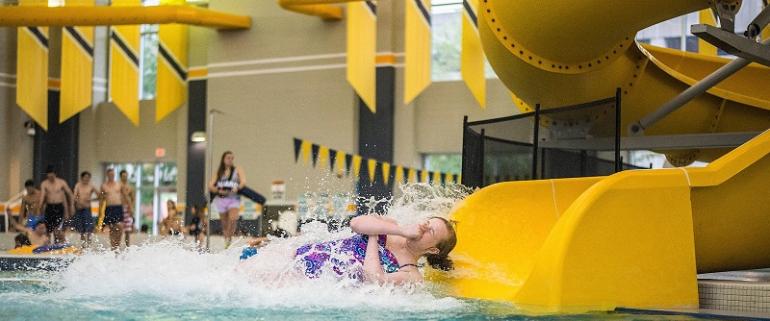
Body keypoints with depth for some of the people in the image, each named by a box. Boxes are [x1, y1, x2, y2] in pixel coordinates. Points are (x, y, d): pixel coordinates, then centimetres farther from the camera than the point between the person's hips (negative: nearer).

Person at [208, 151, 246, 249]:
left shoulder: (237, 170, 10)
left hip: (234, 198, -2)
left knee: (233, 219, -27)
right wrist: (219, 191, -13)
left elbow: (243, 181, -4)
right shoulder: (218, 173, 15)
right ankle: (226, 242, 17)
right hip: (221, 199, 2)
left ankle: (229, 238, -16)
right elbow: (210, 186, 6)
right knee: (225, 224, 5)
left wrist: (238, 188, -24)